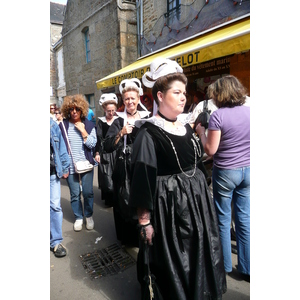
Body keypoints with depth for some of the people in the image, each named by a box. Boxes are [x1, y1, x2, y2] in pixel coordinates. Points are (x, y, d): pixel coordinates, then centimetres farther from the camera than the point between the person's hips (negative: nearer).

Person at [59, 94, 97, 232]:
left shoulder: (89, 125, 2)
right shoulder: (62, 125, 0)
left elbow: (92, 144, -5)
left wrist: (83, 131, -13)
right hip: (70, 166, 0)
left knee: (88, 192, 5)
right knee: (75, 194, 7)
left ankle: (89, 216, 27)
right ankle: (78, 217, 27)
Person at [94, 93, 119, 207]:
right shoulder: (101, 121, 1)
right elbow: (99, 138, 0)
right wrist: (97, 153, -5)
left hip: (117, 151, 1)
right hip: (105, 151, -1)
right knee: (106, 176, 0)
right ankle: (108, 199, 16)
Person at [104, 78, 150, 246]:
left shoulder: (147, 118, 6)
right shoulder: (119, 121, 3)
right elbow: (107, 147, -6)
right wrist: (121, 133, -18)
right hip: (125, 170, 0)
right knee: (126, 203, 6)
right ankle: (129, 237, 29)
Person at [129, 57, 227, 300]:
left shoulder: (186, 128, 7)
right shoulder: (149, 134, -16)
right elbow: (142, 180, -17)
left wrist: (201, 195, 18)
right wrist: (145, 222, -15)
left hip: (197, 201, 8)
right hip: (168, 206, -7)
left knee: (199, 259, 22)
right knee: (172, 265, 11)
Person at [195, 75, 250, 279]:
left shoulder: (218, 115, -16)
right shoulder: (249, 111, 1)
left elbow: (210, 150, -15)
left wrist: (201, 132, -3)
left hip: (226, 172, -5)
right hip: (247, 170, 5)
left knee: (223, 219, 11)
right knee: (245, 219, 15)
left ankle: (225, 265, 28)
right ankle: (247, 267, 29)